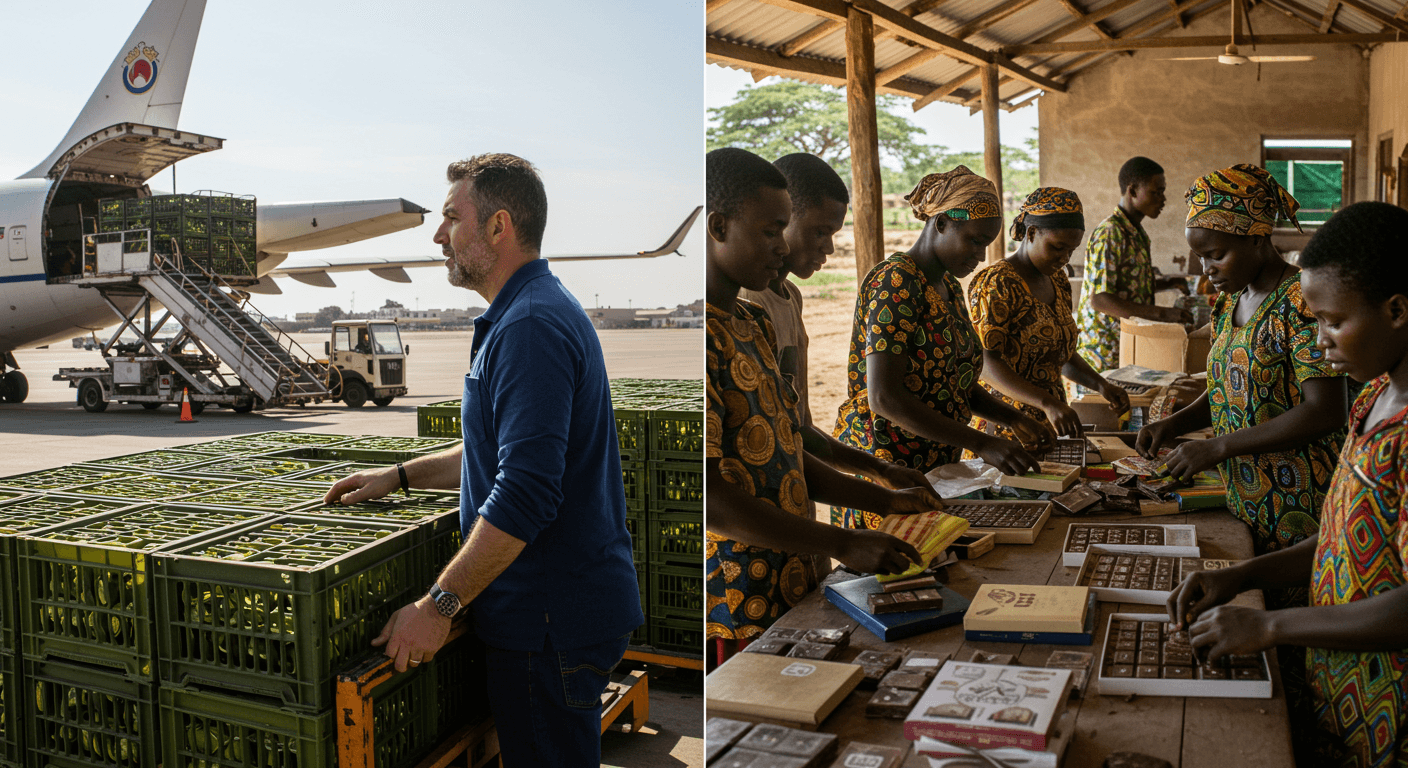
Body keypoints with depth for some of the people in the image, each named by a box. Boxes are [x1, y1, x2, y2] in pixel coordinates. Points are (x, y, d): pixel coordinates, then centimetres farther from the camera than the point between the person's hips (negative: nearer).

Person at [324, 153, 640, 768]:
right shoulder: (530, 313, 15)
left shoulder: (530, 326, -21)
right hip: (555, 608, 11)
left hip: (551, 621, -11)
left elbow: (525, 492, -28)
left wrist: (438, 604, -23)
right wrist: (399, 478, 22)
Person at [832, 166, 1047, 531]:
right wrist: (981, 443, -26)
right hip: (885, 466, -9)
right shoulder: (894, 283, -17)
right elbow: (883, 397, -25)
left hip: (938, 465, 9)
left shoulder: (949, 286, 13)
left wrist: (1014, 418, 3)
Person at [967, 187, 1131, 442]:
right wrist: (1048, 403, -34)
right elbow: (986, 364, -24)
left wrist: (1101, 385, 1)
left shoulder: (1057, 281, 11)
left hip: (1050, 423, 8)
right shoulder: (996, 284, -15)